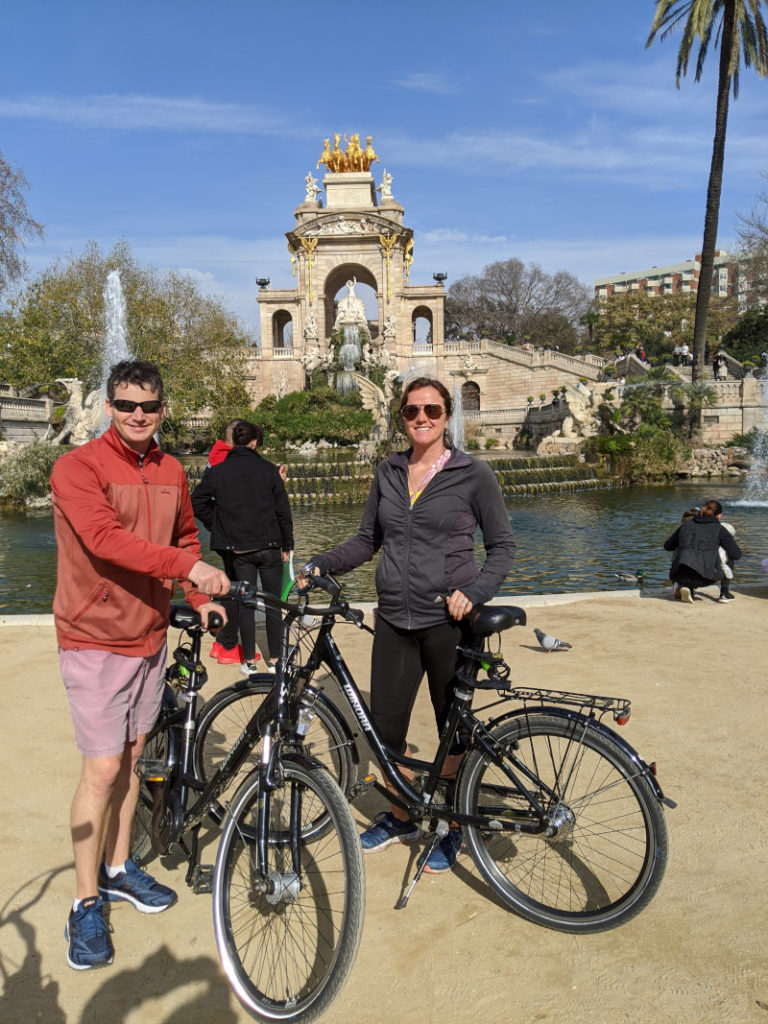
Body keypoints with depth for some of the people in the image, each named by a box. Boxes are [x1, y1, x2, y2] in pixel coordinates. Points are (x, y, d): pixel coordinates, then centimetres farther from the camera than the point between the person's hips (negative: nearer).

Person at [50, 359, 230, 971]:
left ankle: (118, 868, 34)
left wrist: (200, 598, 9)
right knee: (103, 768, -3)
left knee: (131, 756, 16)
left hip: (150, 634, 6)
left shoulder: (171, 472, 6)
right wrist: (188, 566, -35)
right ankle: (86, 903, 15)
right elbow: (104, 538, -28)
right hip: (95, 640, -6)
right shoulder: (77, 468, -13)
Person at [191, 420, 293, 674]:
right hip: (269, 547, -1)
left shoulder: (217, 472, 0)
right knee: (272, 603, 9)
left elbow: (197, 503, 0)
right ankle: (274, 660, 15)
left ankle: (249, 661, 13)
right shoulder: (268, 470, -4)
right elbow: (283, 510, -3)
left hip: (239, 549, 1)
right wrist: (287, 544, 6)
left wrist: (217, 525, 11)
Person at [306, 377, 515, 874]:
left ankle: (452, 827, 31)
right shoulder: (389, 472, 8)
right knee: (386, 725, 9)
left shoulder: (473, 474, -4)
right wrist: (319, 565, -2)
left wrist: (474, 592, -17)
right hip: (395, 619, 4)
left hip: (449, 620, -4)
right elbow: (367, 540, 13)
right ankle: (401, 817, 34)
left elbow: (502, 545, -1)